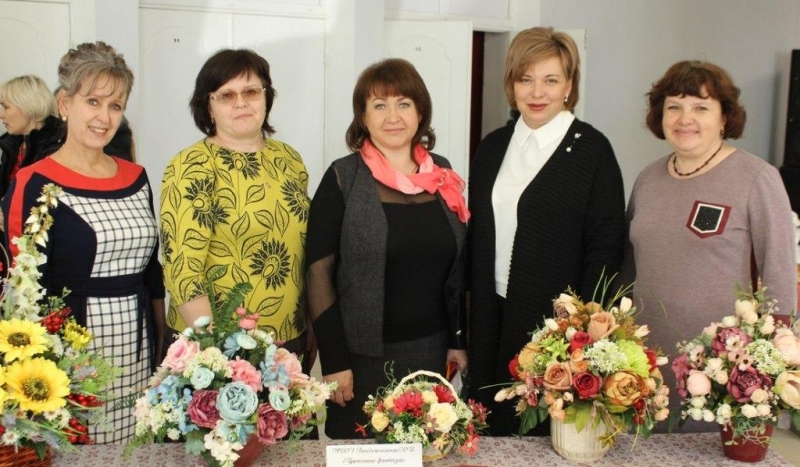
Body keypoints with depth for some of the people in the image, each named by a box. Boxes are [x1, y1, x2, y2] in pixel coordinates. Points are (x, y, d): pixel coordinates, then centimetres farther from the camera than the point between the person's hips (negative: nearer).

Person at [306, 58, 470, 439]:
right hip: (364, 357, -3)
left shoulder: (442, 175, 5)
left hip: (431, 351, 4)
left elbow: (457, 269, 11)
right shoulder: (343, 179, -7)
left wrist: (459, 341, 8)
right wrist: (334, 363, -12)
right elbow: (318, 272, -9)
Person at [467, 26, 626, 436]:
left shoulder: (591, 148, -7)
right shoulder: (493, 146, 8)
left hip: (555, 320, -5)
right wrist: (474, 318, 8)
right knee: (491, 428, 13)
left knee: (546, 432, 7)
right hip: (491, 319, 5)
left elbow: (605, 248, -9)